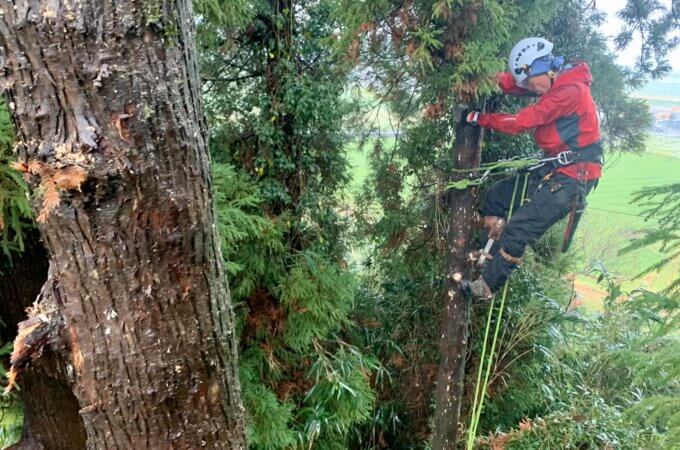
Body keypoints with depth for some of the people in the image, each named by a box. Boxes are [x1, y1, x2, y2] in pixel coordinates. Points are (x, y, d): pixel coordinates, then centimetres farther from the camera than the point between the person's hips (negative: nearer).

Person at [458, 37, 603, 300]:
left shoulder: (571, 90, -19)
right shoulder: (556, 85, 10)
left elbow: (523, 122, -24)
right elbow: (511, 83, 5)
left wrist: (480, 118, -16)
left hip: (572, 177, -10)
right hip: (553, 169, 10)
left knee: (517, 231, -14)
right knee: (495, 198, 13)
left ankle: (486, 287, 0)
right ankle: (491, 256, 20)